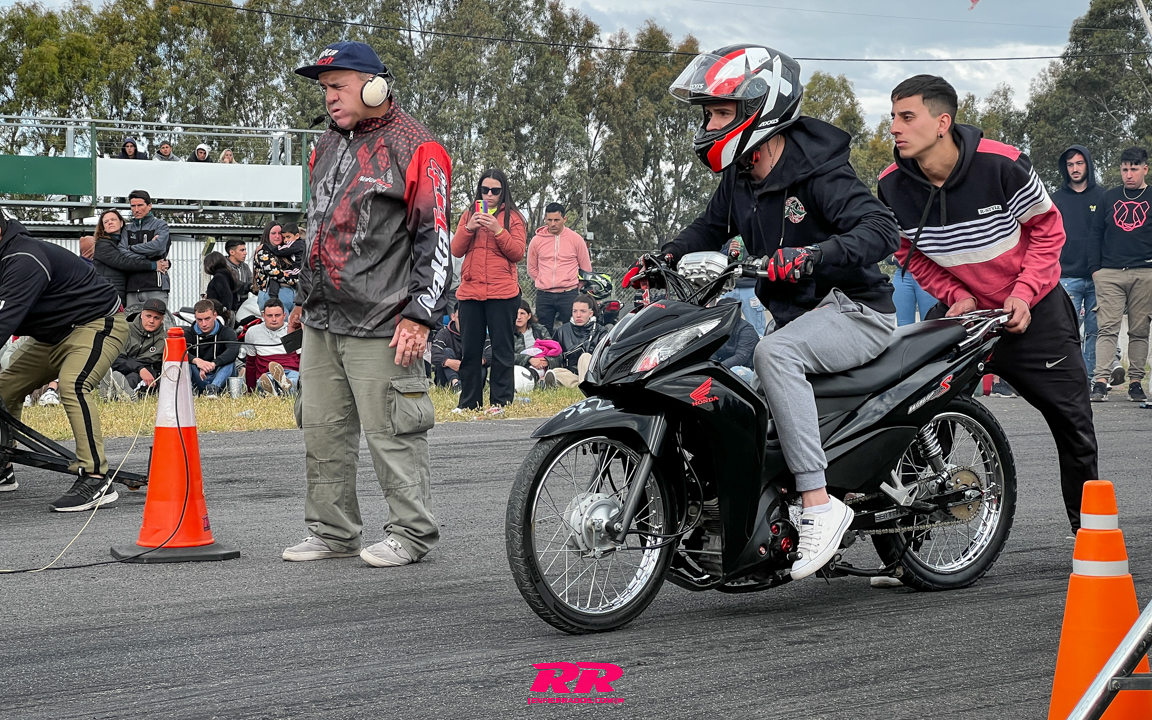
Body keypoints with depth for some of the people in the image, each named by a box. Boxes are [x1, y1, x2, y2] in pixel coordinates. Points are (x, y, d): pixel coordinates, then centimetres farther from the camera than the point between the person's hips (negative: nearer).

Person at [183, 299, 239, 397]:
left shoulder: (226, 332, 1)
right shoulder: (188, 334, 4)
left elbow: (234, 350, -22)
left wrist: (213, 364, -37)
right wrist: (196, 360, -37)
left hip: (218, 378, -1)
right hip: (198, 380, 1)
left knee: (229, 360, -27)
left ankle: (214, 388, -49)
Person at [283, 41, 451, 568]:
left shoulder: (413, 149, -8)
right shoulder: (328, 146, 17)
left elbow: (434, 238, -11)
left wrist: (419, 317, -15)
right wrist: (305, 299, 26)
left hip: (379, 326, -8)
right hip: (321, 323, 8)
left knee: (391, 433, -5)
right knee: (323, 430, 11)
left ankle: (411, 532, 6)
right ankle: (332, 531, 20)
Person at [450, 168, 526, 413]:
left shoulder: (513, 217, 5)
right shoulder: (469, 215, 14)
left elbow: (517, 253, -4)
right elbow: (456, 250, 6)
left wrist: (498, 230, -15)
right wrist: (468, 228, -9)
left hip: (502, 293, -3)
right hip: (469, 292, 3)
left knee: (502, 348, -1)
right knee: (470, 350, 5)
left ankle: (501, 401, 3)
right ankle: (469, 402, 11)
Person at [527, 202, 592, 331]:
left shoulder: (575, 239, 1)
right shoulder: (537, 240, 5)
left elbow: (586, 269, 10)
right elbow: (532, 269, 16)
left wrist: (575, 287, 9)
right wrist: (545, 283, 10)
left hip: (569, 295, -2)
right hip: (544, 295, 2)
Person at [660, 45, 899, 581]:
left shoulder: (817, 171, -18)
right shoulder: (739, 177, 8)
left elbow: (880, 230, -29)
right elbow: (710, 229, 25)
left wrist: (812, 256, -44)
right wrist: (663, 259, 8)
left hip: (854, 310, -10)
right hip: (792, 316, 10)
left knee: (773, 354, -36)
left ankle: (819, 504, -38)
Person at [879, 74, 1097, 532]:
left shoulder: (1002, 166, -22)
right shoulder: (893, 187, -13)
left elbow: (1047, 228, -8)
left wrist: (1023, 294, -16)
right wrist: (955, 296, -9)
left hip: (1032, 310, -2)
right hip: (962, 310, 2)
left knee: (1072, 423, 7)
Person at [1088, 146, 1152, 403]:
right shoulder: (1109, 198, 14)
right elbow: (1095, 234, 14)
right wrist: (1094, 268, 6)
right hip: (1109, 273, 1)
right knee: (1108, 328, -7)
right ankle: (1100, 382, -13)